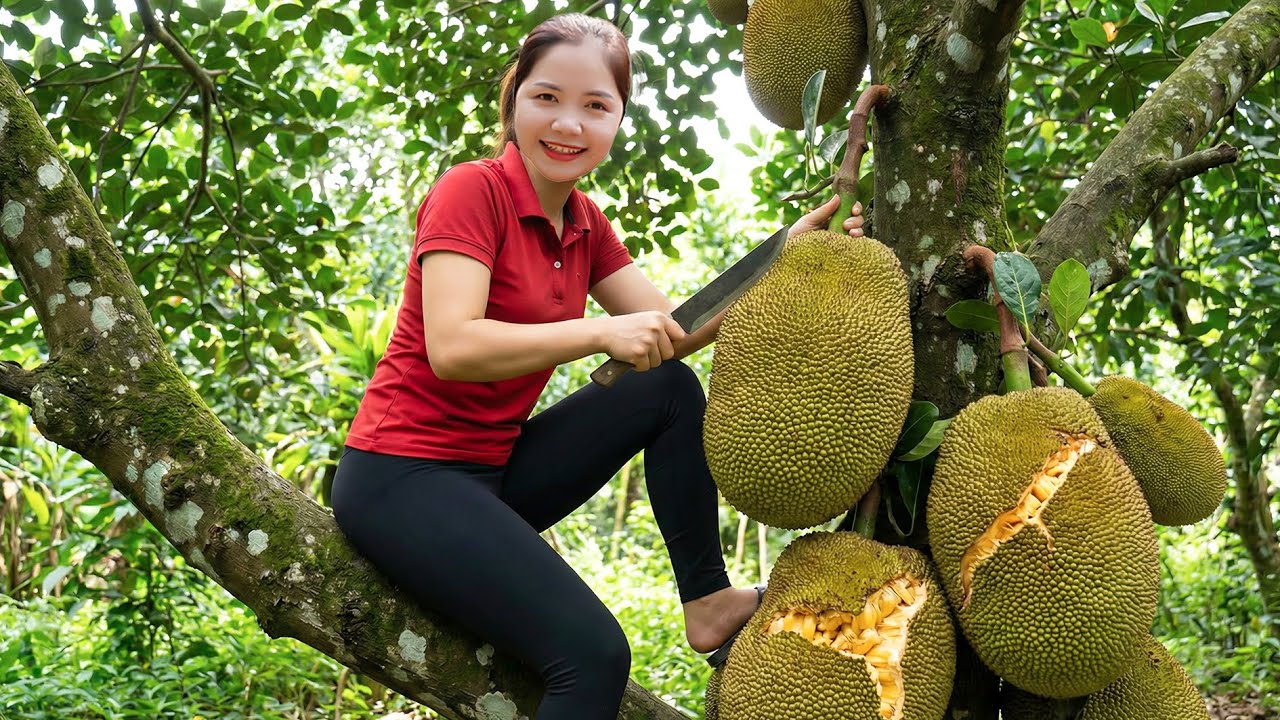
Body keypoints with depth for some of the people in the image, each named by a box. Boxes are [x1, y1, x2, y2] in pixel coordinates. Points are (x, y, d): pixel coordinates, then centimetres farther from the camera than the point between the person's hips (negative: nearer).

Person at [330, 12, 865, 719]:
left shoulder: (585, 224, 9)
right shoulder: (471, 190, -14)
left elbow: (671, 331, 4)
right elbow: (451, 349, -26)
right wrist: (601, 332, -32)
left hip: (496, 467, 8)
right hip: (402, 475, -8)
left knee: (673, 389, 2)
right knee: (594, 653, -23)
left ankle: (707, 602, 5)